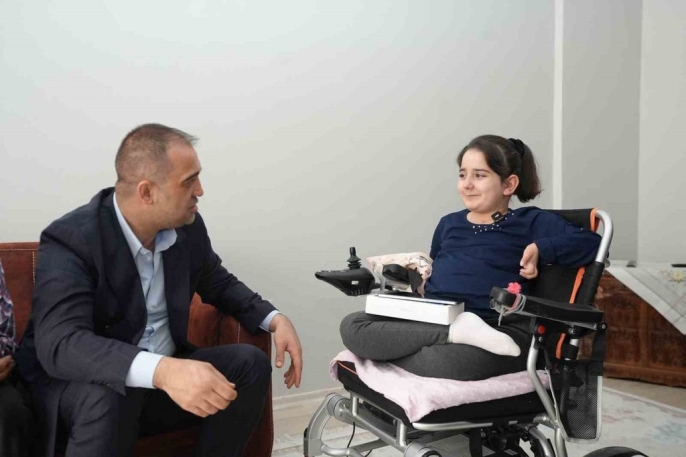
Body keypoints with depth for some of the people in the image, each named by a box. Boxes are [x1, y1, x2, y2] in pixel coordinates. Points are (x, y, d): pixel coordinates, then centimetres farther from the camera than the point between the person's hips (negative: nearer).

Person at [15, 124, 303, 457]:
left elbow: (218, 283, 12)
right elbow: (59, 343, -35)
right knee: (110, 395, -37)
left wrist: (276, 319, -6)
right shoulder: (71, 241, -23)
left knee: (249, 363, -13)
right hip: (79, 384, -5)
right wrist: (161, 371, -52)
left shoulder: (188, 225, -5)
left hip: (166, 374, 6)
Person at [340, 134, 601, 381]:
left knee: (439, 362, -42)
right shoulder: (449, 223, 24)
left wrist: (540, 249, -12)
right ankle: (459, 333, -24)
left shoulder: (531, 222, 9)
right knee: (352, 327, -22)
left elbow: (590, 242, 1)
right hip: (431, 321, 7)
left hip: (495, 327, -6)